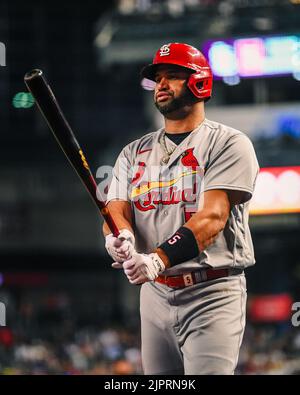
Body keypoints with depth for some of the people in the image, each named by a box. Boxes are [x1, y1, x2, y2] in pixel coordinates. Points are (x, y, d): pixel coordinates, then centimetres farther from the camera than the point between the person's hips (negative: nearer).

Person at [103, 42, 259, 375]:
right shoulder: (135, 152, 16)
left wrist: (157, 259, -30)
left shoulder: (228, 144, -4)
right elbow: (116, 210, 5)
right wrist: (119, 235, -22)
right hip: (154, 293, 6)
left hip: (211, 295, -6)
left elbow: (213, 216, -16)